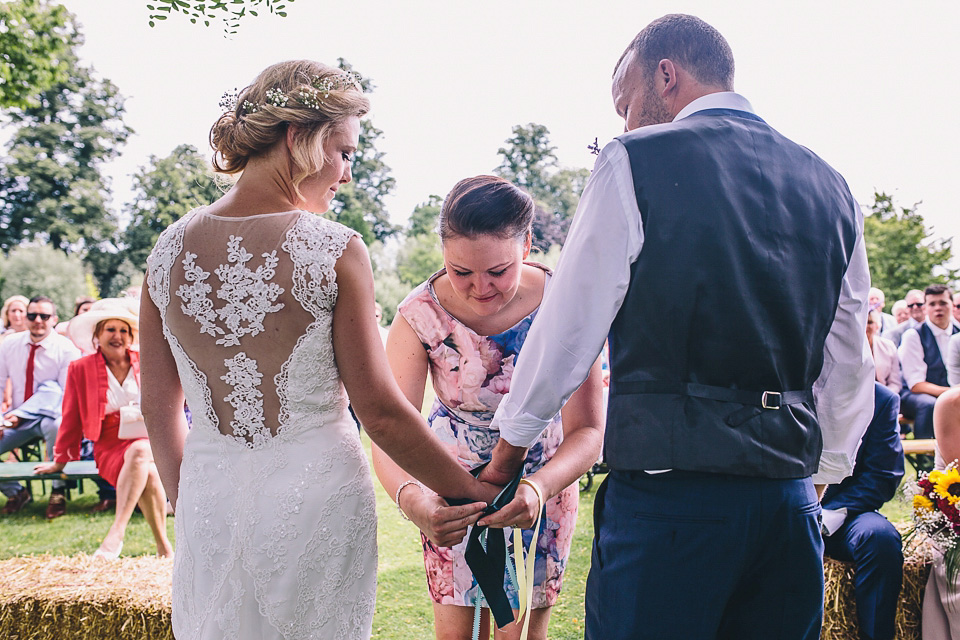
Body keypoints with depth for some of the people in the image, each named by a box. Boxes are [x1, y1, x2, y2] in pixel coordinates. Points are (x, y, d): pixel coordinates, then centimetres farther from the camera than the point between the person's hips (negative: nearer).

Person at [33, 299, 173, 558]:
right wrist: (60, 461, 18)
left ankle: (116, 534, -39)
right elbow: (72, 418, 14)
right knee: (148, 475, -35)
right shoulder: (80, 369, 8)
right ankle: (163, 548, -27)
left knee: (138, 454, -38)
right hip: (110, 448, -1)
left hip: (150, 443, 1)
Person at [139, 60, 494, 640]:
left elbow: (159, 409, 7)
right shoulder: (335, 251, -13)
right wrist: (473, 491, 1)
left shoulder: (170, 249, 0)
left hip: (208, 491, 4)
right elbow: (382, 412, -11)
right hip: (315, 495, -4)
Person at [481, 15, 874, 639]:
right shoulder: (830, 186, 11)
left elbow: (570, 323, -1)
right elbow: (849, 367, 15)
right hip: (790, 497, 6)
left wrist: (512, 436, 13)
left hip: (670, 489, -5)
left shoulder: (636, 162, -5)